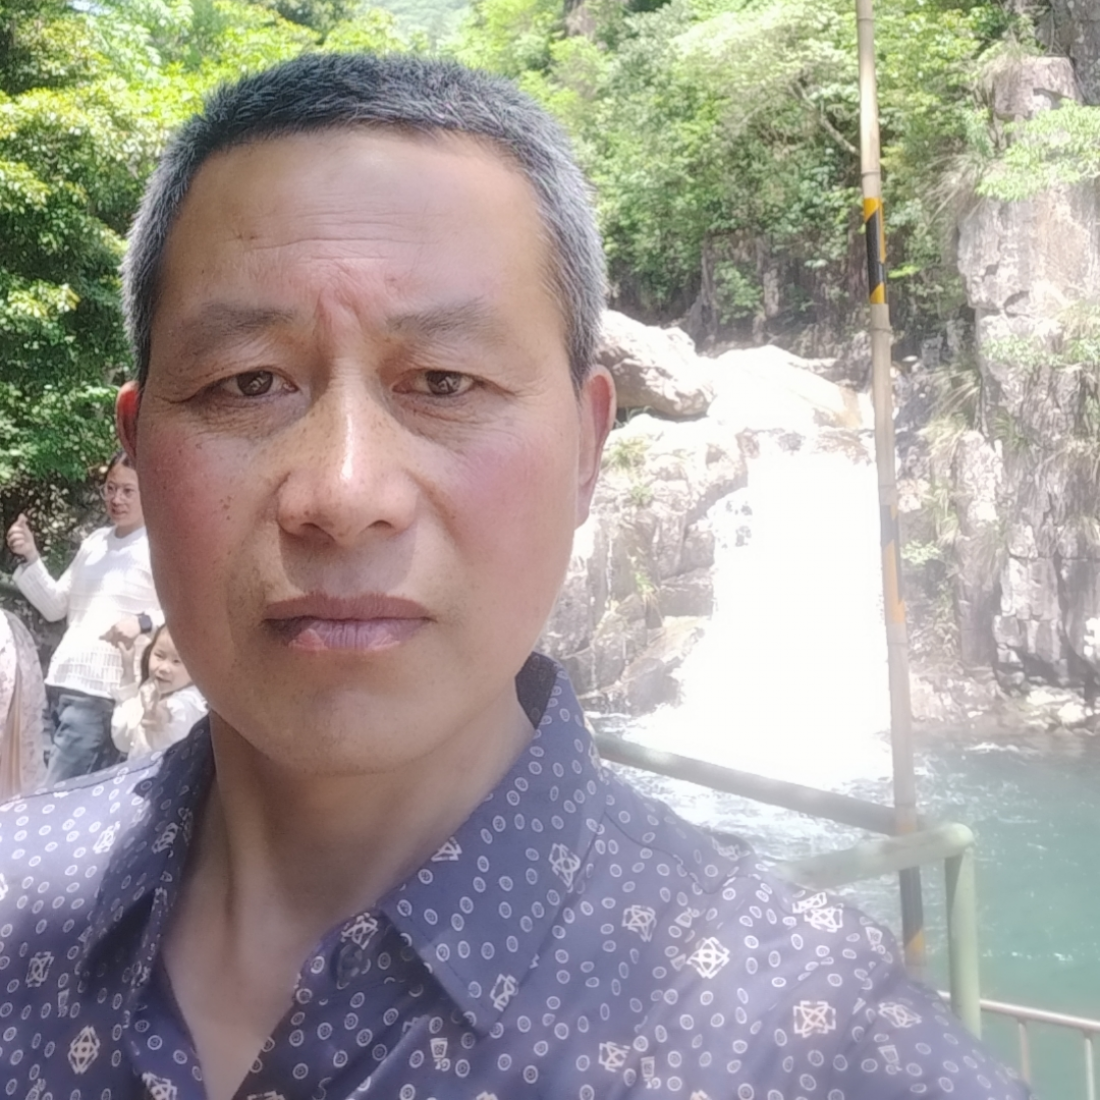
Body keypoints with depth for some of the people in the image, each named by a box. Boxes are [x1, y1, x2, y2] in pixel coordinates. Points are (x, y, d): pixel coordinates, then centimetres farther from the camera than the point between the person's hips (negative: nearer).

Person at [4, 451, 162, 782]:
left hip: (102, 694, -7)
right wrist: (30, 557, 7)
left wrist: (145, 622, -27)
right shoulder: (94, 541, 16)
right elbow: (55, 606, 19)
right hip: (59, 684, 7)